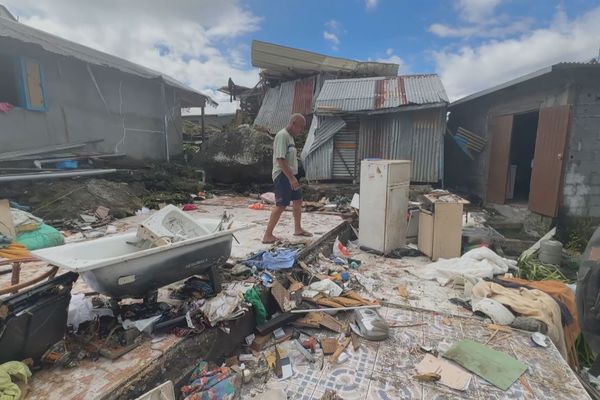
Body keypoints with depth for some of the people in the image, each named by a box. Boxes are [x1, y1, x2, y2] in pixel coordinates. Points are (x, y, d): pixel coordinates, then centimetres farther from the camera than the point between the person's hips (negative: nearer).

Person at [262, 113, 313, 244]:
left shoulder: (290, 136, 15)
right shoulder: (282, 135, -16)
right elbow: (280, 159, -23)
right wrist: (291, 178, -25)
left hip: (290, 175, 10)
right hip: (283, 176, -10)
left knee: (298, 201, 17)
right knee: (281, 206, -10)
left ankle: (298, 229, 32)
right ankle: (267, 236, -3)